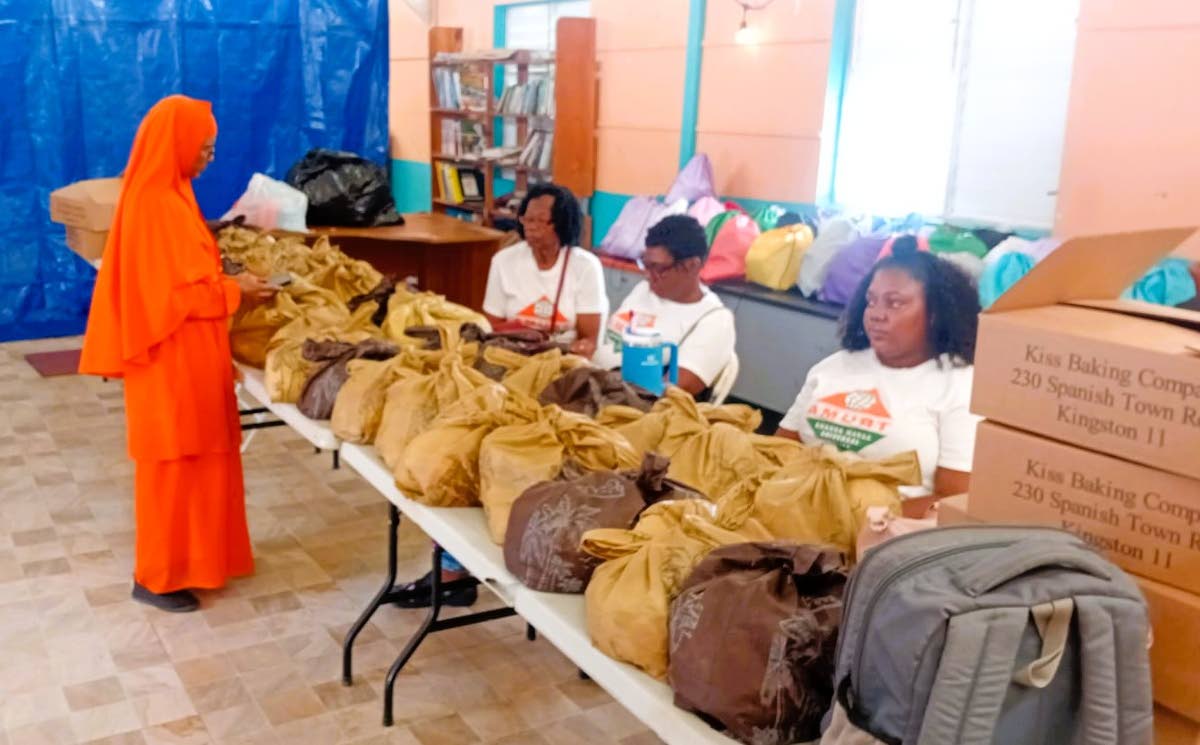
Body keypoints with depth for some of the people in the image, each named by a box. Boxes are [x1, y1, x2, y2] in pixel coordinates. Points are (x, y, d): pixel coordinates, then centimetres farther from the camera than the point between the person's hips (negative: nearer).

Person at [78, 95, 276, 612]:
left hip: (193, 353, 10)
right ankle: (156, 577, 13)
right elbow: (167, 292, -22)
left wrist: (226, 282, 5)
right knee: (172, 461, 0)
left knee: (200, 455, 17)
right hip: (170, 356, -10)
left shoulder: (171, 194, 10)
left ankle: (198, 554, 31)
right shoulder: (151, 203, -20)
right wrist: (232, 291, -15)